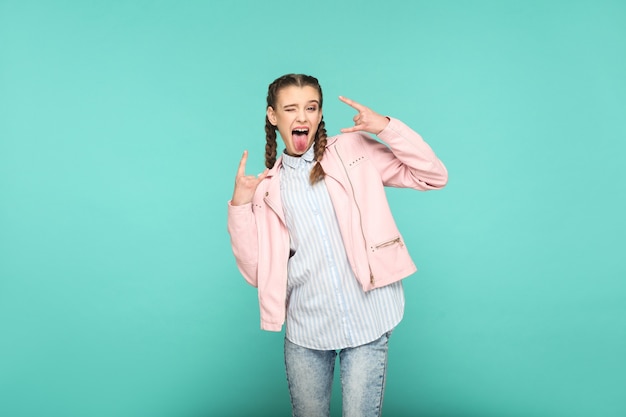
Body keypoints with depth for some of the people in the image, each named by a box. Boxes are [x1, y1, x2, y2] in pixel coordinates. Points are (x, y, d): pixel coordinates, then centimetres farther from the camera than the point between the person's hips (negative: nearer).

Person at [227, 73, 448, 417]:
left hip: (367, 322, -2)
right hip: (306, 330, 2)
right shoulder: (267, 186, 6)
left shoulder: (355, 151, 1)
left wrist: (388, 128, -11)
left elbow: (434, 177, -2)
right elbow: (255, 272, 1)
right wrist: (239, 207, -8)